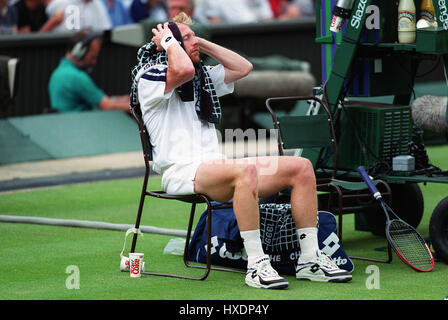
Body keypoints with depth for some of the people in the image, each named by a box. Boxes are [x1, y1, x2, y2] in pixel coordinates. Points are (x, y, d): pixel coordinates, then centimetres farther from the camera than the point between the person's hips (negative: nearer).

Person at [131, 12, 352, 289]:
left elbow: (243, 67, 25)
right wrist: (169, 41, -4)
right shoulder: (150, 75, -1)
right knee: (245, 170, -39)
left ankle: (310, 259, -4)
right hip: (181, 171, -8)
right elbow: (184, 69, -22)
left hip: (217, 164, 9)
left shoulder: (204, 76, 26)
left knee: (301, 167, -4)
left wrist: (202, 44, 22)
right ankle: (256, 265, -37)